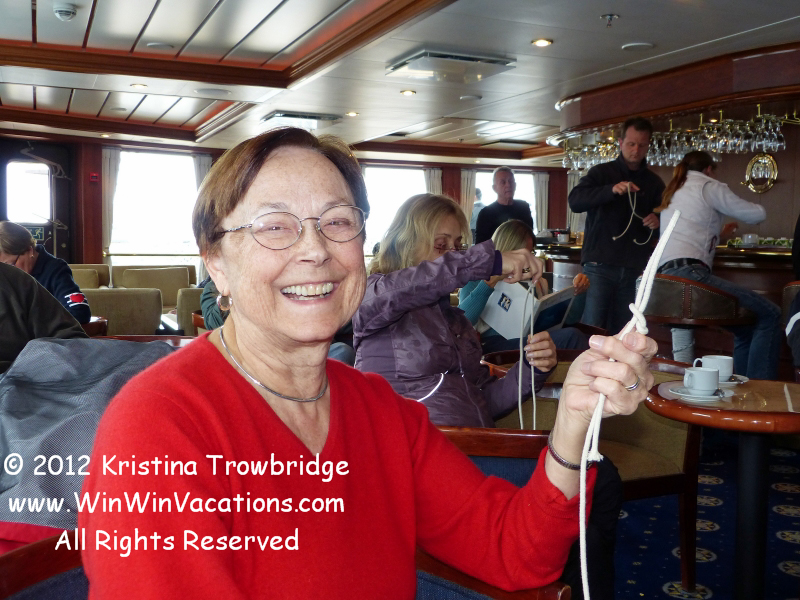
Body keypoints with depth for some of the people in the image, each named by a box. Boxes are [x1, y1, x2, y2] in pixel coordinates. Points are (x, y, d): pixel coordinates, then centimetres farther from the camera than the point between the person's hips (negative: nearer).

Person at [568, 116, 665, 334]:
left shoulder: (654, 182, 14)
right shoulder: (601, 173, 4)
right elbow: (574, 201, -11)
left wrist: (658, 222, -6)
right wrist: (612, 190, -26)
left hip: (634, 270, 3)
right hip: (600, 266, -3)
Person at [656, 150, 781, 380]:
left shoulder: (672, 195, 32)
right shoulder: (707, 186, 8)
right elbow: (758, 215, 9)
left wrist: (719, 232, 51)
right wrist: (757, 209, 32)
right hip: (688, 273, -9)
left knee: (745, 327, 16)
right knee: (769, 314, -7)